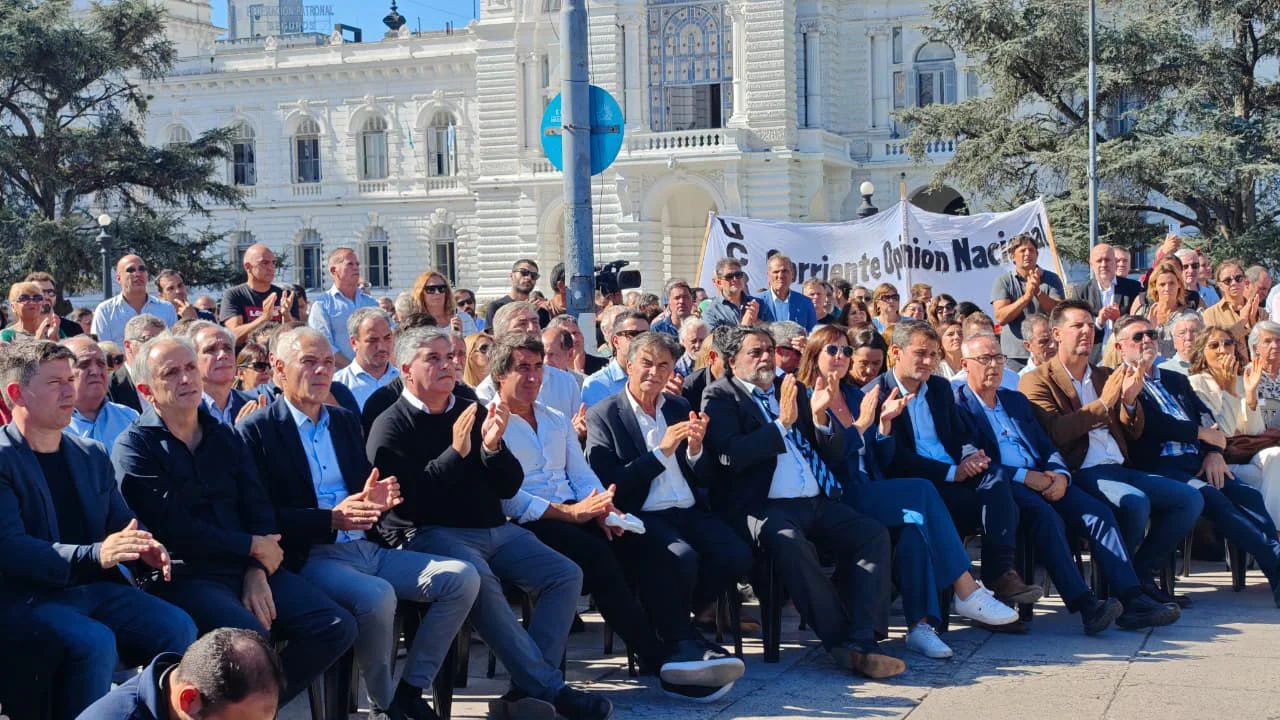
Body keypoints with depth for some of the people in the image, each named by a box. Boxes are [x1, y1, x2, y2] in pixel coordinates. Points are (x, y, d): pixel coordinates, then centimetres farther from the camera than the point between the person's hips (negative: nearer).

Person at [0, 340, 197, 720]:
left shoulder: (92, 455, 15)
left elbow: (123, 521, 16)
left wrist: (147, 550, -10)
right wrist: (94, 555, -31)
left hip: (96, 588, 6)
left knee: (177, 628, -16)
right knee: (94, 642, -33)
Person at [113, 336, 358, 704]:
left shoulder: (225, 437, 18)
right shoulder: (134, 447, -1)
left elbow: (259, 508, 8)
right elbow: (173, 529, -11)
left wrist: (258, 571, -10)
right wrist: (253, 547, -6)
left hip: (249, 569, 6)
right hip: (185, 577, -6)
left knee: (337, 627, -11)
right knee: (252, 639, -34)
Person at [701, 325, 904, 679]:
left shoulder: (792, 388, 22)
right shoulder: (720, 396, 6)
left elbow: (834, 457, 18)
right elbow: (730, 456, -12)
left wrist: (818, 416, 0)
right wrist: (782, 422, -13)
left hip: (817, 503, 6)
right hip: (763, 506, -6)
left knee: (873, 533, -17)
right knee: (789, 541, -36)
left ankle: (862, 641, -24)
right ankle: (840, 639, -24)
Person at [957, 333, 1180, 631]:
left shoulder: (1016, 400, 25)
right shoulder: (957, 405, 2)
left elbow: (1047, 447, 21)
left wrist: (1059, 475, -2)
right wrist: (1025, 477, -16)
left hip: (1040, 481, 7)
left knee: (1099, 512, -17)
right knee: (1046, 515, -35)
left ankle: (1131, 600, -25)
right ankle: (1085, 605, -40)